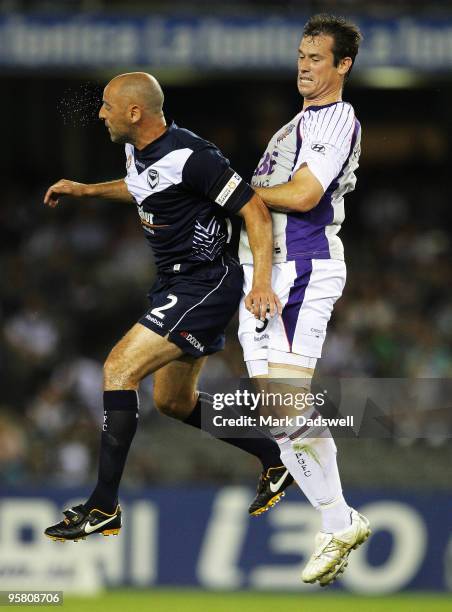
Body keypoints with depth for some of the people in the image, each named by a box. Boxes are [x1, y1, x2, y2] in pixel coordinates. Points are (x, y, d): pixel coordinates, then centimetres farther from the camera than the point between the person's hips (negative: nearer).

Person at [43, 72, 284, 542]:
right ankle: (276, 458, 32)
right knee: (173, 402, 18)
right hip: (174, 285, 10)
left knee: (119, 369, -17)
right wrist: (85, 190, 25)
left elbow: (255, 210, -22)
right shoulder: (136, 150, 4)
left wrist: (263, 283, -31)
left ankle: (104, 507, -16)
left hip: (205, 285, -10)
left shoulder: (190, 158, -24)